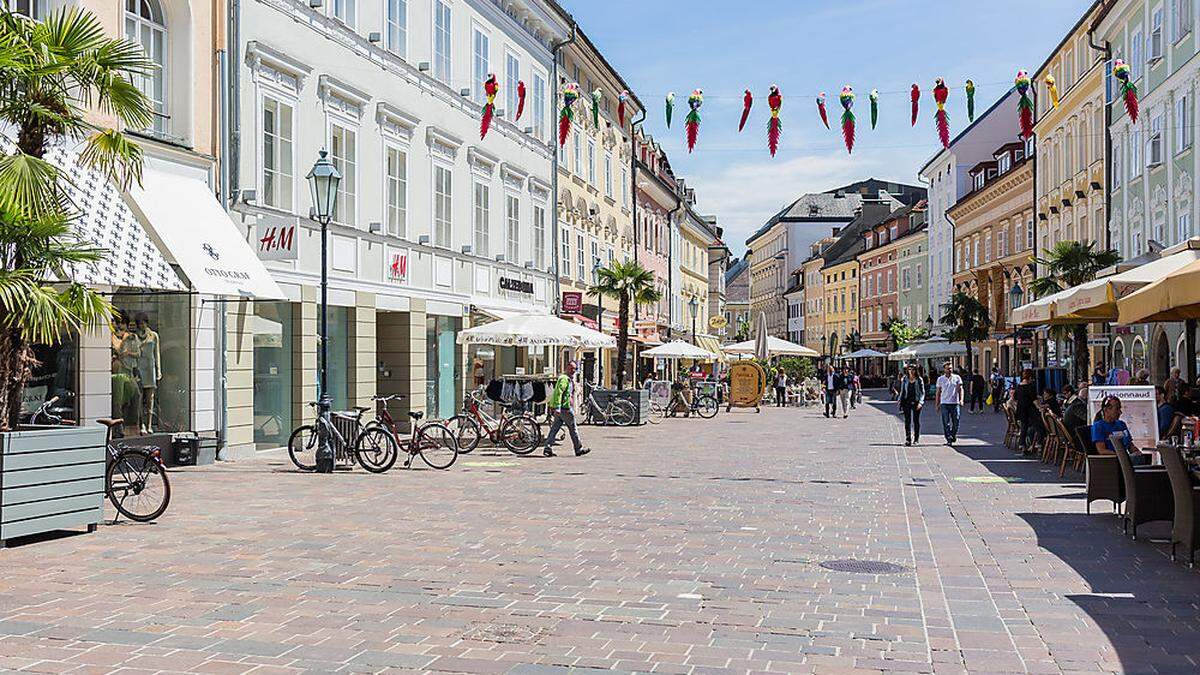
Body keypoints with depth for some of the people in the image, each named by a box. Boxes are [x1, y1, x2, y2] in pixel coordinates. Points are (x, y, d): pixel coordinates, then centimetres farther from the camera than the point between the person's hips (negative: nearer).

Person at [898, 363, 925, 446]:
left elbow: (922, 392, 0)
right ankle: (908, 439, -10)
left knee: (916, 420, 6)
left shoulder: (919, 380, 2)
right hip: (907, 402, 1)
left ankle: (916, 438, 19)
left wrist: (920, 402, -12)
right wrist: (901, 402, 8)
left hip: (916, 402, -1)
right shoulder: (904, 379, 8)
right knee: (907, 421, -7)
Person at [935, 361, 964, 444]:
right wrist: (937, 404, 10)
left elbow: (960, 389, 0)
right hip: (944, 403, 0)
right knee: (946, 423, -5)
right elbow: (938, 392, 13)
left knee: (956, 422, 3)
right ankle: (949, 439, -2)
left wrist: (961, 399, -15)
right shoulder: (940, 379, 8)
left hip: (955, 403, 0)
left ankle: (953, 435, 25)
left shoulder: (957, 377, 6)